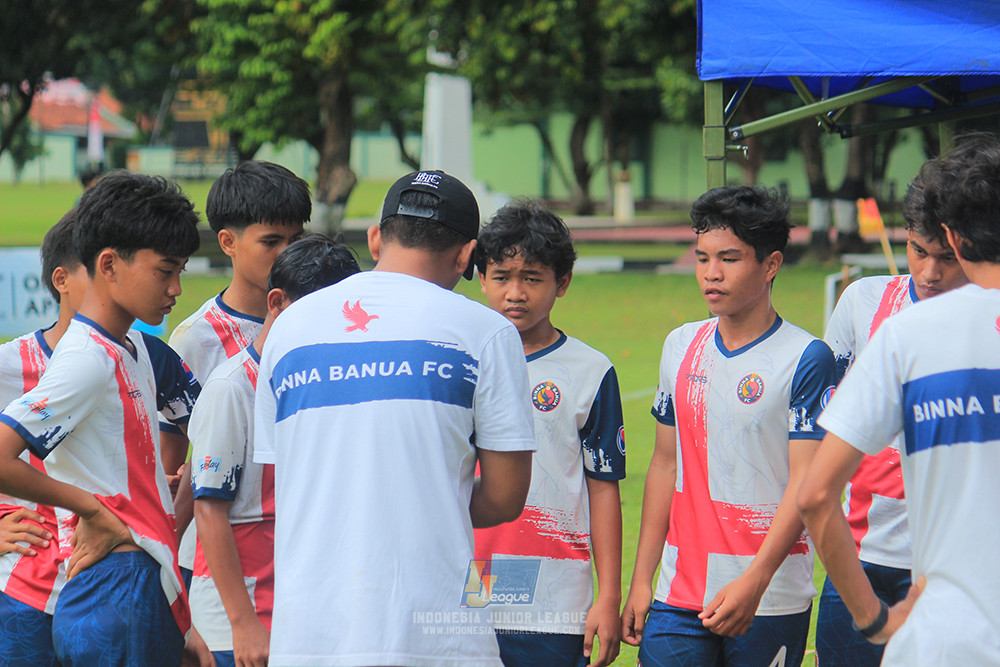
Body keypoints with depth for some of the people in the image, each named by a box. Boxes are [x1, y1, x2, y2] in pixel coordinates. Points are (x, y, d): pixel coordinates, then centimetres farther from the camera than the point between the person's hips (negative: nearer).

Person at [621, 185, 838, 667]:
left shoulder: (806, 359, -7)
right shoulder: (681, 347, 10)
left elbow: (806, 484, -12)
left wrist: (754, 582, -21)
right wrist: (641, 580, 13)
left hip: (771, 605, -4)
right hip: (679, 593, 4)